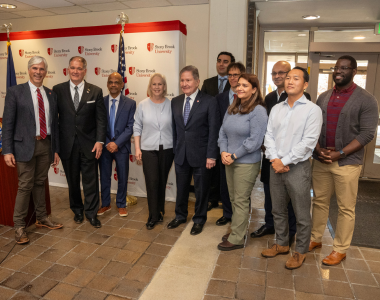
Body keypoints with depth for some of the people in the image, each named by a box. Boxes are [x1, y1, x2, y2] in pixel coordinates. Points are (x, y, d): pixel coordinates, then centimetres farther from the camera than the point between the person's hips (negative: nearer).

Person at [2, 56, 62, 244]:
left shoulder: (51, 95, 10)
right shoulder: (15, 92, -1)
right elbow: (8, 123, -4)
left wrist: (56, 149, 10)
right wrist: (7, 151, -10)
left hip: (46, 145, 4)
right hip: (26, 145, -4)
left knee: (40, 183, 15)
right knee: (25, 186, -1)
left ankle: (42, 218, 30)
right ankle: (19, 226, 15)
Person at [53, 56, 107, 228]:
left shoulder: (95, 91, 1)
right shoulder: (58, 90, 2)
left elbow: (101, 119, -1)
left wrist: (100, 141, -9)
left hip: (88, 144, -1)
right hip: (67, 144, 1)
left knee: (91, 181, 4)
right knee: (72, 181, 14)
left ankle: (91, 214, 20)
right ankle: (77, 211, 33)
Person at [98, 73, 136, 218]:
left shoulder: (130, 103, -2)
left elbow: (130, 127, -7)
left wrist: (117, 143, -15)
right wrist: (106, 143, -10)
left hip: (121, 146, -1)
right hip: (104, 145, 1)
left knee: (123, 177, 9)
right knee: (104, 177, 11)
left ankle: (121, 204, 27)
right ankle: (105, 204, 28)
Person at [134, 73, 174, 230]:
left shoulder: (171, 104, 1)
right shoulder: (143, 105, 2)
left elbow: (175, 127, 4)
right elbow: (137, 128, 4)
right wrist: (137, 148, -1)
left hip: (167, 149, 1)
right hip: (148, 149, 0)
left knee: (162, 181, 11)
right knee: (152, 182, -3)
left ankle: (159, 211, 28)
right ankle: (154, 216, 10)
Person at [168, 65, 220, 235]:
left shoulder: (209, 102, -8)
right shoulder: (175, 102, 6)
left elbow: (213, 130, -10)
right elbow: (174, 128, 9)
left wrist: (211, 155, -14)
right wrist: (174, 150, 5)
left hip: (200, 154, -4)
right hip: (180, 154, 4)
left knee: (201, 189, 11)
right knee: (181, 187, 18)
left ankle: (199, 220, 32)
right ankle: (180, 216, 39)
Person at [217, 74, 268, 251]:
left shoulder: (258, 111, -13)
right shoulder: (232, 109, 8)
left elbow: (255, 140, -17)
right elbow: (223, 132, 10)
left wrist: (234, 156, -15)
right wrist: (223, 152, -6)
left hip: (247, 163, -7)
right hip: (229, 161, 7)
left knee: (240, 201, 3)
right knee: (233, 199, 16)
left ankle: (236, 239, 16)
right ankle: (236, 230, 32)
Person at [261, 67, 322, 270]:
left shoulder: (312, 110, -7)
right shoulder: (276, 109, 9)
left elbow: (308, 142, -15)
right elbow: (269, 136, 5)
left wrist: (284, 162, -16)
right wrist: (274, 159, -11)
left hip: (298, 168, -5)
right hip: (276, 167, 5)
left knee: (301, 215, 7)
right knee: (278, 210, 17)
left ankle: (301, 251, 27)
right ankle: (281, 244, 36)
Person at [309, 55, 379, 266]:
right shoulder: (323, 97, 10)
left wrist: (340, 153, -17)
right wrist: (318, 149, -7)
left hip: (347, 163, -4)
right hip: (321, 160, 4)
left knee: (346, 208, 4)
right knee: (319, 202, 13)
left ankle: (340, 250, 18)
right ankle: (315, 239, 28)